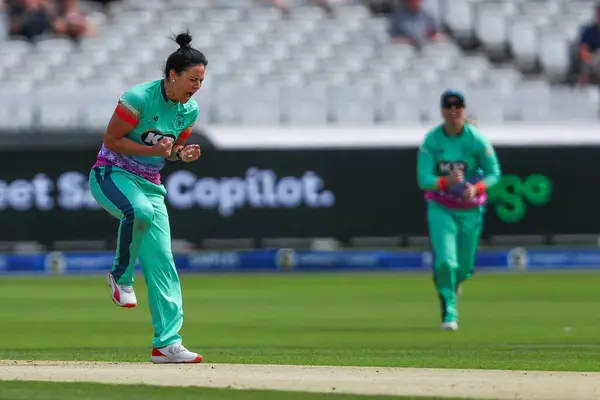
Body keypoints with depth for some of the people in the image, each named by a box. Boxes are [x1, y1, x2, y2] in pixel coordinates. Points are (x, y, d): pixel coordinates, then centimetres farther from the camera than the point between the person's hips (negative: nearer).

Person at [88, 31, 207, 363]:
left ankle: (167, 342, -5)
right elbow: (112, 140, -15)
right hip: (112, 174, -6)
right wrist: (154, 150, -24)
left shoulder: (189, 110, 3)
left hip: (149, 183, 6)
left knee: (160, 260, -4)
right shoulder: (139, 98, -19)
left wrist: (181, 154, -7)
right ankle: (120, 276, -14)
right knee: (140, 210, -39)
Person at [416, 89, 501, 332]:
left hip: (471, 209, 0)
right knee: (445, 261, -17)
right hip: (441, 208, 0)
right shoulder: (431, 140, -10)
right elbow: (423, 179, -13)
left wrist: (476, 188, -23)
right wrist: (446, 182, -31)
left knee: (464, 267, 7)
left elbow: (494, 173, -4)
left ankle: (453, 285, 44)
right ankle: (449, 311, -4)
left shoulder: (477, 140, -12)